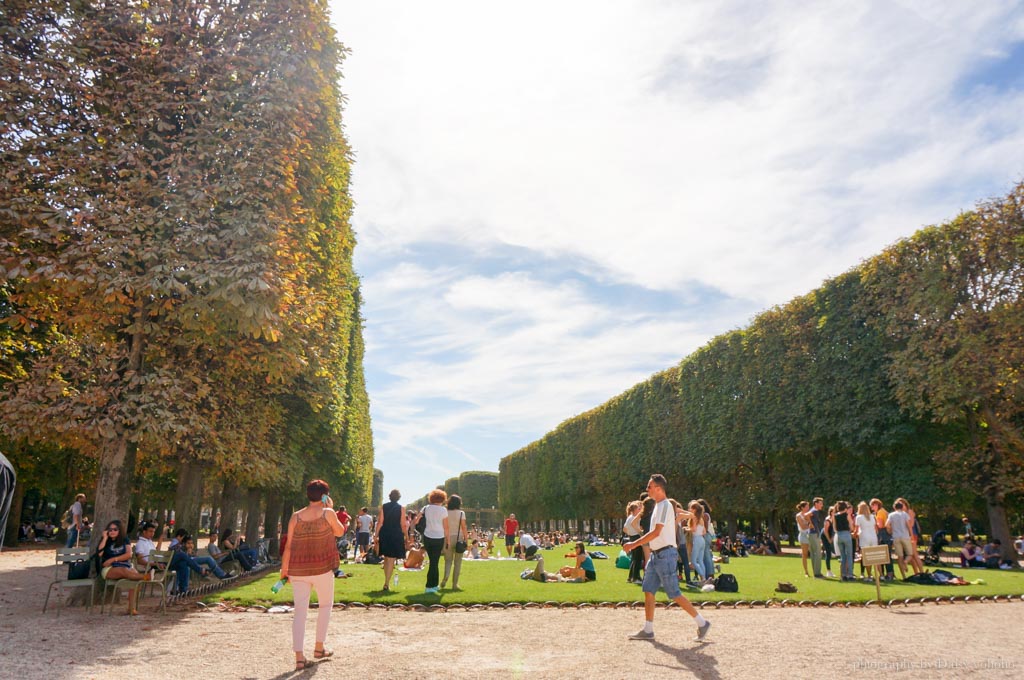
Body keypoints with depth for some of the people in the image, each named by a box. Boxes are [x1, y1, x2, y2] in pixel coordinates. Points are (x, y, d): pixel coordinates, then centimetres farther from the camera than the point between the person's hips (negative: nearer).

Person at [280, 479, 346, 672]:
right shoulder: (328, 513, -6)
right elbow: (339, 532, 10)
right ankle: (319, 648, 22)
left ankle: (299, 657, -1)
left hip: (298, 571, 3)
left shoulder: (295, 517, 3)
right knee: (325, 605, 18)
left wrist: (284, 570, 10)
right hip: (322, 569, -2)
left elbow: (288, 546, 2)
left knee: (300, 611, 4)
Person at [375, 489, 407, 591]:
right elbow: (403, 525, -5)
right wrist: (406, 536, 5)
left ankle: (387, 581, 23)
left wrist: (376, 536, 2)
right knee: (391, 560, 1)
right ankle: (387, 583, -3)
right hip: (396, 535, -3)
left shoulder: (383, 507, 1)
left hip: (384, 535, 3)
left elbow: (380, 522, -2)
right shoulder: (401, 508, -4)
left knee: (386, 558, 17)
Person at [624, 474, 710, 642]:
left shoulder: (664, 505, -16)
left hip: (665, 554, -10)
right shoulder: (659, 505, 14)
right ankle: (648, 630, 13)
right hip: (657, 554, 10)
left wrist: (634, 544, -20)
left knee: (674, 594, -3)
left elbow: (656, 532, -22)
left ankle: (702, 623, 9)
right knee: (648, 591, 8)